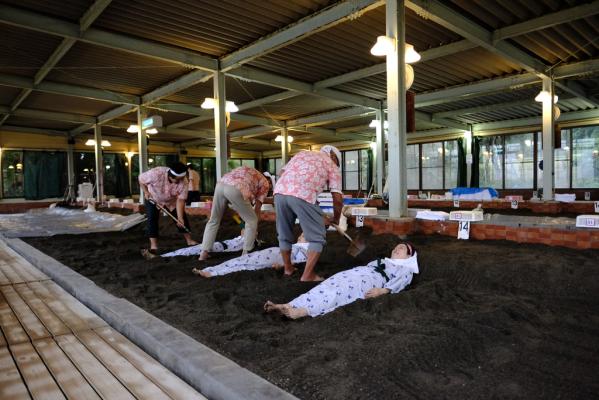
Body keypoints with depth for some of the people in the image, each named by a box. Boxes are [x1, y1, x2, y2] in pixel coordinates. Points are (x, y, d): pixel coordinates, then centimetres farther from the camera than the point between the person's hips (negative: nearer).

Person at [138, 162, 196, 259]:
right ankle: (153, 247, -13)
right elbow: (141, 179, -20)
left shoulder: (183, 182, -32)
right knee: (152, 220, -15)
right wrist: (146, 192, -26)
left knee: (183, 219, 1)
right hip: (153, 199, -2)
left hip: (172, 201, 2)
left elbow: (180, 200, -28)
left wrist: (180, 218, -34)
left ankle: (190, 241, 16)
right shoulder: (156, 173, -40)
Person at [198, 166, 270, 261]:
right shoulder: (265, 183, 24)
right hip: (235, 189, -6)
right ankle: (246, 253, 15)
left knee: (213, 220, 21)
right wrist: (255, 228, 34)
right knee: (252, 221, 14)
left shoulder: (245, 170, 40)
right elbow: (257, 208, 22)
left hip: (220, 185, 6)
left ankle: (204, 253, 21)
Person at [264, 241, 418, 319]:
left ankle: (301, 312, -54)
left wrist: (383, 290, -17)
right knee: (326, 287, -23)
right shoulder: (381, 260, 41)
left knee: (339, 293, -32)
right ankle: (287, 306, -40)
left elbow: (399, 282, 3)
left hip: (370, 279, -5)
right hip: (354, 272, 5)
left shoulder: (405, 270, 23)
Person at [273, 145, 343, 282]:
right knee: (317, 237, 11)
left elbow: (282, 172, 24)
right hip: (303, 196, -5)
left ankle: (288, 267, 37)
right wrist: (336, 219, 28)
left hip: (279, 192, 5)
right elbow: (338, 198, 13)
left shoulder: (302, 153, 34)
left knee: (284, 234, 23)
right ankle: (307, 275, 10)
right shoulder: (333, 166, 21)